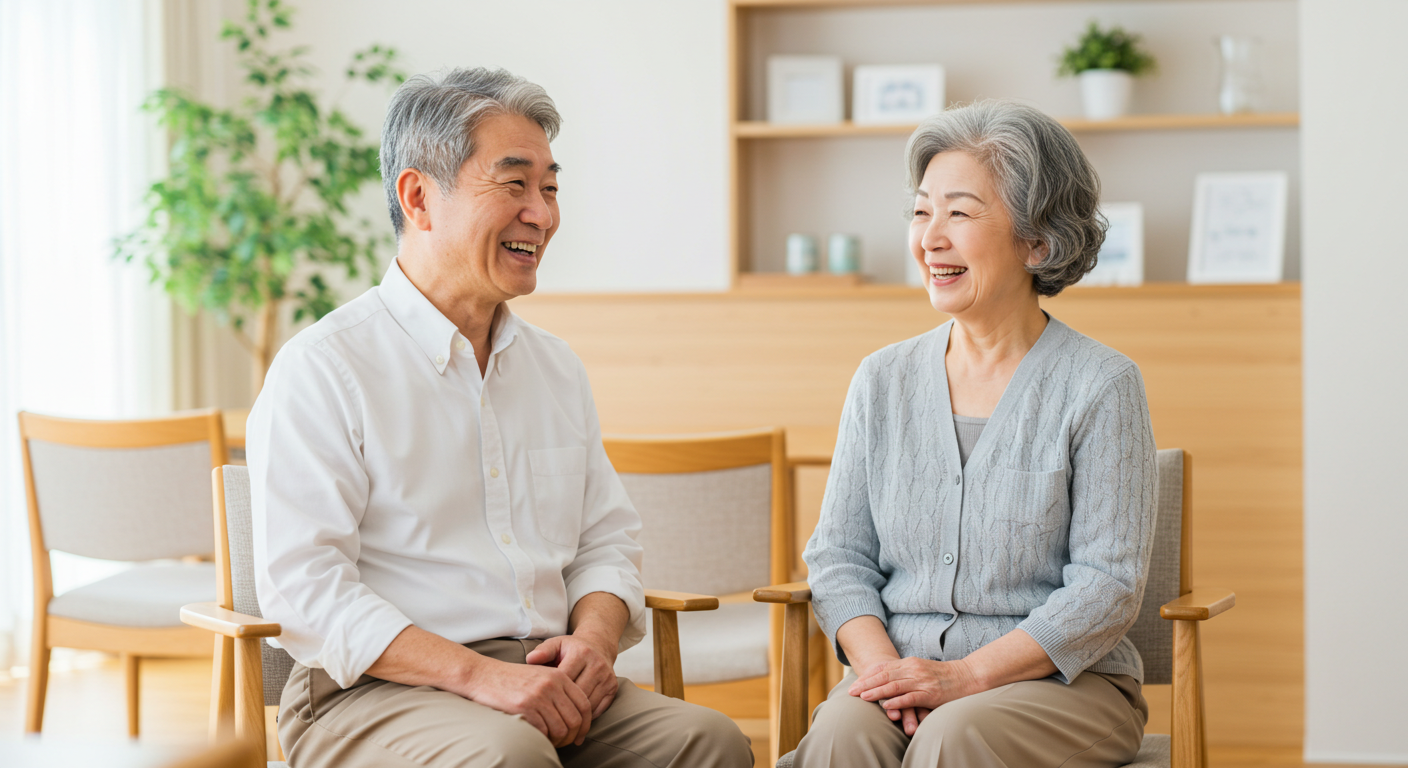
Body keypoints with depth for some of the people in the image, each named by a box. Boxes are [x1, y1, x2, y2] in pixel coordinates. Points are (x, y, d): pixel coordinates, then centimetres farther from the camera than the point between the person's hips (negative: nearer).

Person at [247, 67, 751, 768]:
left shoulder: (555, 367, 19)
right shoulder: (322, 368, -4)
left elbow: (607, 540, 21)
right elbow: (304, 588, -12)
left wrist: (594, 637, -2)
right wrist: (476, 674, -21)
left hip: (548, 686, 6)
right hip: (373, 694, -6)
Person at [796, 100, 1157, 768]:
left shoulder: (1101, 385, -2)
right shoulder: (882, 380, 11)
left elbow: (1108, 586, -7)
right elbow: (840, 555, 9)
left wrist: (964, 676, -16)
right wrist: (882, 664, -10)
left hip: (1065, 683, -2)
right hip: (898, 670, 3)